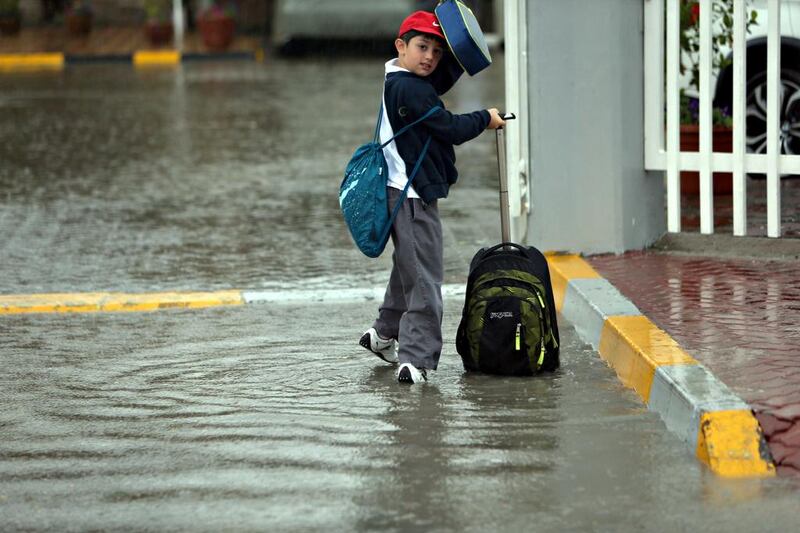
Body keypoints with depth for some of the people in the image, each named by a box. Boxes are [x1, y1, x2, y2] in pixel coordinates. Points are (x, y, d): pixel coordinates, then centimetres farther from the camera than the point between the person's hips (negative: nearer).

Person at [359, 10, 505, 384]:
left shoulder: (399, 82, 10)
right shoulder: (410, 89, -19)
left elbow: (446, 76, 21)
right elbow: (450, 129, -17)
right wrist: (486, 119, 0)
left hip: (403, 193, 11)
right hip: (413, 195, -11)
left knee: (408, 268, 27)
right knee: (424, 279, -9)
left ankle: (384, 334, 41)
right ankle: (416, 359, -10)